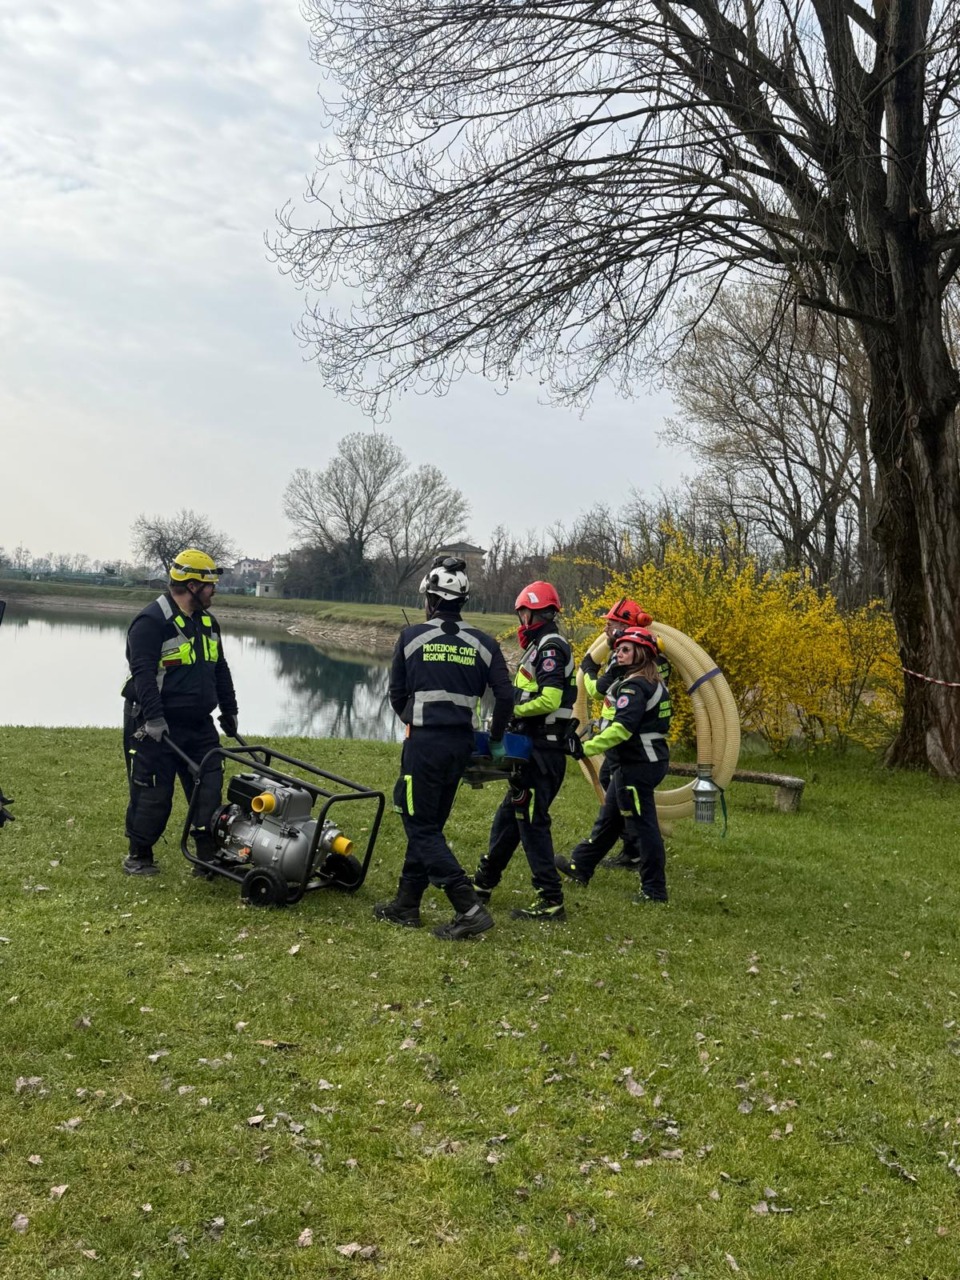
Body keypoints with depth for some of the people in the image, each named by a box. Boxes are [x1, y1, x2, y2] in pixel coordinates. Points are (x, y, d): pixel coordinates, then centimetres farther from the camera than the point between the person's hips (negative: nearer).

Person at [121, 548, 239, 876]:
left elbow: (220, 670, 20)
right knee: (153, 794, 0)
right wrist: (153, 717, -29)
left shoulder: (207, 622, 12)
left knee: (209, 788, 3)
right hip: (156, 726, -7)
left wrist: (229, 711, 20)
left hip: (198, 725, 7)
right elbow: (142, 673, -22)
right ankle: (138, 856, 17)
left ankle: (210, 855, 11)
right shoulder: (151, 621, -14)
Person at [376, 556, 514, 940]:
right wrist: (496, 740, 14)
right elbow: (505, 695, -1)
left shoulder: (412, 637, -3)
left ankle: (469, 908, -10)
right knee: (429, 824, 17)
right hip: (462, 743, 5)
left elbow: (397, 695, 5)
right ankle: (406, 903, 24)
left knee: (421, 827, 1)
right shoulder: (483, 643, 3)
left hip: (424, 742, -4)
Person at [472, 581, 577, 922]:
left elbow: (549, 699, -24)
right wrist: (512, 712, 3)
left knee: (532, 821, -6)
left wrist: (512, 709, -12)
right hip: (535, 749, 10)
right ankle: (484, 882, 30)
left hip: (543, 752, -10)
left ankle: (551, 900, -1)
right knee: (509, 815, 18)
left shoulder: (550, 647, -13)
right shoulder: (542, 646, 18)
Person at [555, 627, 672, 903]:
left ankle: (654, 889, 3)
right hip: (650, 759, 11)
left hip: (636, 766, -11)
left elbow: (622, 728, -27)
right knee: (609, 818, 19)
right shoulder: (654, 684, 13)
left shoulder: (634, 687, -17)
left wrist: (587, 747, -27)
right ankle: (580, 866, 32)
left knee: (641, 826, -4)